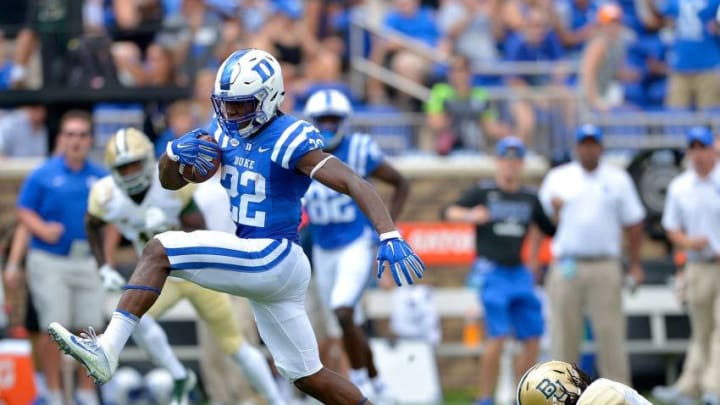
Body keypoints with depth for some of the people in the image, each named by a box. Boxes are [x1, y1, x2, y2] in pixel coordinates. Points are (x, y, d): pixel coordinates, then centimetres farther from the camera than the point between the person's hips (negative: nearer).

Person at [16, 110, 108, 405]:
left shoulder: (101, 178, 8)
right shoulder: (42, 176, -2)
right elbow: (24, 212, -2)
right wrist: (43, 230, -21)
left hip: (89, 262, 3)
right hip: (50, 261, -3)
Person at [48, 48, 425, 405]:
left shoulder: (289, 140, -16)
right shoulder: (230, 136, 8)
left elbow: (355, 184, -24)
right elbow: (170, 181, 14)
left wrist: (390, 237, -36)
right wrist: (175, 152, -9)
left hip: (274, 257, -9)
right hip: (258, 260, 9)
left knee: (158, 251, -19)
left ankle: (107, 349, -28)